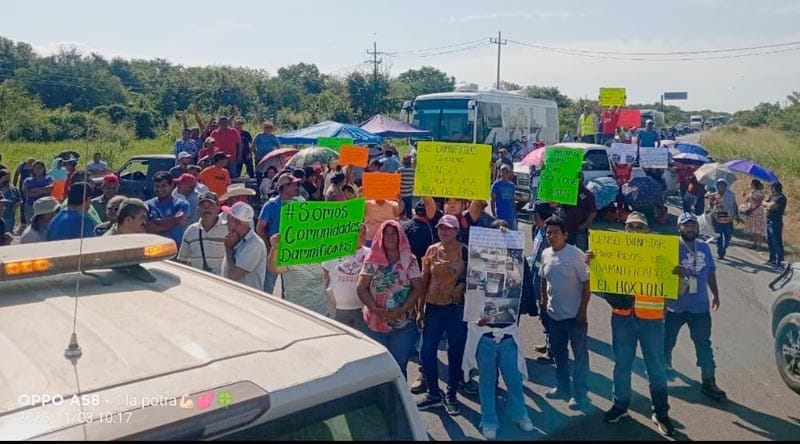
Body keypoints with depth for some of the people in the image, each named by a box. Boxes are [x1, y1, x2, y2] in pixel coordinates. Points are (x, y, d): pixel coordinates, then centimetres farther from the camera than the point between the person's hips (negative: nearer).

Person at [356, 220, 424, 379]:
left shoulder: (409, 260, -2)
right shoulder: (372, 260, -1)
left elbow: (418, 288, -6)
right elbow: (361, 288, -3)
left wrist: (401, 310, -16)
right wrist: (376, 310, -16)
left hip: (402, 324, -1)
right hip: (375, 324, 1)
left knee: (399, 366, 7)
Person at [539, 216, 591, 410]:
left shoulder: (576, 255, -16)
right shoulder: (546, 254, 1)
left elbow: (586, 284, -13)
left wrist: (582, 311, -15)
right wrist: (544, 300, 11)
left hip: (574, 315, -6)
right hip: (554, 314, 6)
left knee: (579, 354, 5)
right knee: (558, 352, 18)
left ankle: (580, 394, 16)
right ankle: (562, 388, 35)